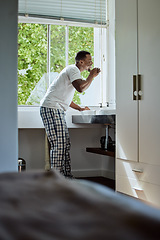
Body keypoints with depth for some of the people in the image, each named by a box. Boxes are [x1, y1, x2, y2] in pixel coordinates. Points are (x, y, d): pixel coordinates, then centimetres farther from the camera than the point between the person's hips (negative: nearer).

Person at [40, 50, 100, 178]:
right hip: (51, 108, -11)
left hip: (57, 110, 11)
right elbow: (80, 88, -25)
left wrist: (79, 108, 28)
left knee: (65, 144, 9)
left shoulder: (74, 71, 25)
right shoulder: (73, 69, -7)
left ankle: (66, 175, 14)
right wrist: (92, 76, -9)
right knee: (59, 144, -13)